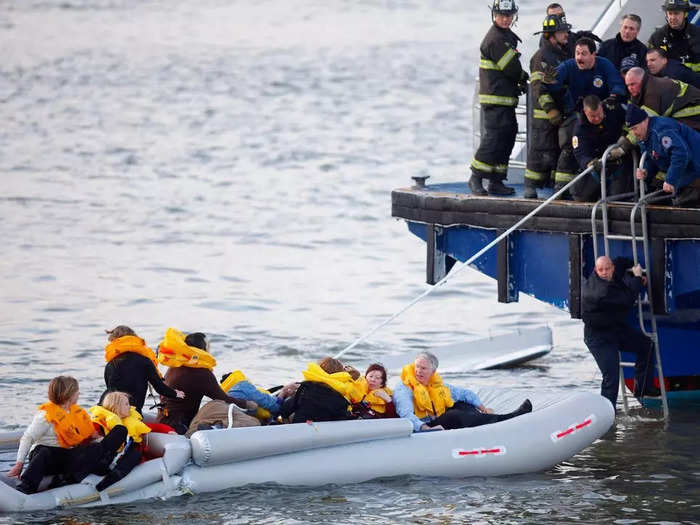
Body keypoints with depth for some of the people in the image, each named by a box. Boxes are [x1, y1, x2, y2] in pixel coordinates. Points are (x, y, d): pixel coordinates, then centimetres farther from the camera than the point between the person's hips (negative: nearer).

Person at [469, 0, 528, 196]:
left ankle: (496, 182, 14)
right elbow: (512, 69, -16)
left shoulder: (508, 36, 17)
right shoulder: (495, 40, -16)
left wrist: (519, 83, 6)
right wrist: (524, 79, 2)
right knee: (493, 138, -12)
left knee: (507, 137, 10)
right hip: (494, 99, -10)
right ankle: (476, 179, -7)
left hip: (506, 99, 10)